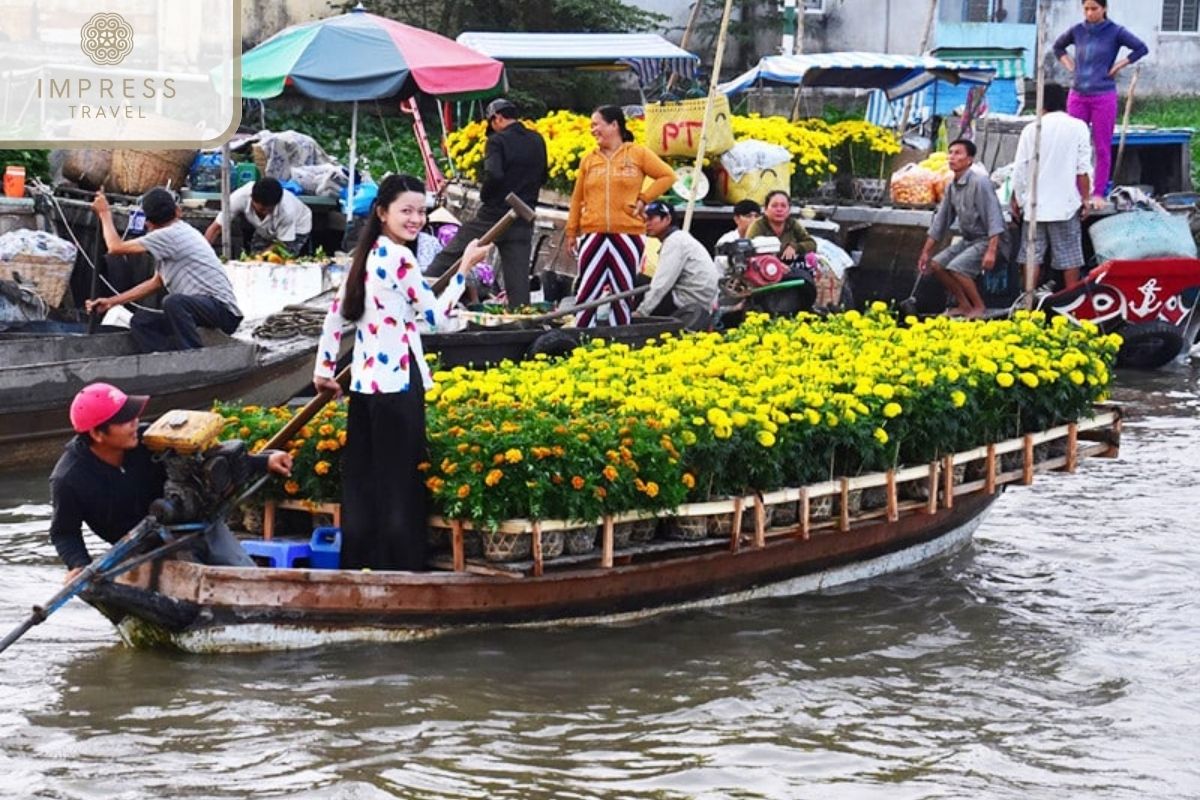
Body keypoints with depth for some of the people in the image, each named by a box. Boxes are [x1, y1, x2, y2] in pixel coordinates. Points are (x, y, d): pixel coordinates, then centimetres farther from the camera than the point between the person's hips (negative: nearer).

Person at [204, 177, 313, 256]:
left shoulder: (286, 211, -41)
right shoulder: (241, 197, -36)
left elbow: (282, 243, -26)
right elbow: (216, 228, -31)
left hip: (297, 229, -3)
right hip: (264, 232, 3)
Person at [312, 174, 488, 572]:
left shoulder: (367, 256, 13)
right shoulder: (399, 257, -12)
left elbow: (336, 314, 17)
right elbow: (435, 314, -9)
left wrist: (324, 367, 24)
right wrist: (465, 268, -1)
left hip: (364, 382, 9)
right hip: (397, 382, -9)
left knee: (362, 479, 11)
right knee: (399, 480, -4)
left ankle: (360, 561, 16)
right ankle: (400, 568, -1)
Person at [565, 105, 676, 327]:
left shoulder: (638, 154, 2)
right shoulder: (589, 159, 11)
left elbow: (668, 176, 3)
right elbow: (577, 198, 13)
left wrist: (644, 199, -5)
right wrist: (571, 232, 10)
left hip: (628, 235, -2)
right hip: (593, 236, 2)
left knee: (623, 294, 4)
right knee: (587, 292, -3)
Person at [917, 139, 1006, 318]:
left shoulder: (979, 182, -19)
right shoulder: (952, 187, 7)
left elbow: (994, 218, -24)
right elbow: (940, 222, 15)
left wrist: (991, 251, -32)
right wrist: (925, 252, 14)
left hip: (986, 240, -9)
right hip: (967, 240, 9)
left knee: (955, 268, -25)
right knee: (936, 265, 1)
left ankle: (979, 308, -8)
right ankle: (964, 305, 10)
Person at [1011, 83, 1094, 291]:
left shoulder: (1032, 129, 1)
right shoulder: (1078, 127, -2)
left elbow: (1019, 169, 2)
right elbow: (1083, 169, -3)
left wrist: (1016, 200, 12)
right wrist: (1085, 198, 4)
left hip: (1035, 203, 1)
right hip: (1066, 203, -1)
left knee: (1032, 255, 7)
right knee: (1070, 257, 4)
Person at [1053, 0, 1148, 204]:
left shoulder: (1115, 32, -4)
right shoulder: (1077, 30, 5)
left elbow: (1141, 48, -5)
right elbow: (1058, 46, 23)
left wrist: (1119, 65, -7)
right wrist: (1068, 64, 9)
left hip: (1103, 97, -3)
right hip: (1078, 96, 3)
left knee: (1102, 148, 1)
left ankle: (1098, 194, 7)